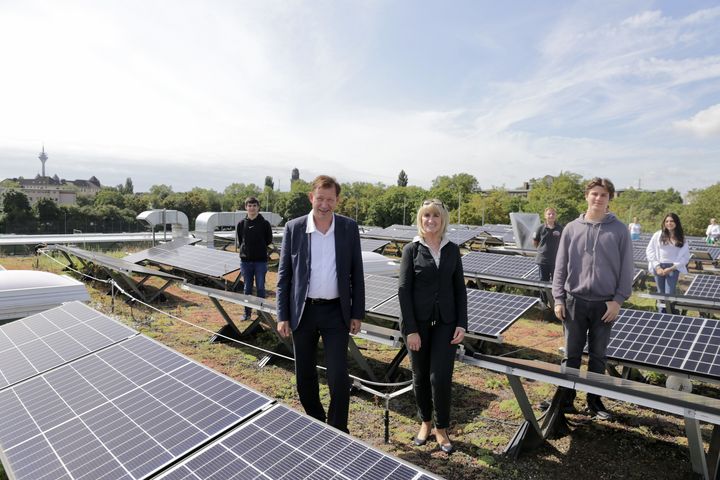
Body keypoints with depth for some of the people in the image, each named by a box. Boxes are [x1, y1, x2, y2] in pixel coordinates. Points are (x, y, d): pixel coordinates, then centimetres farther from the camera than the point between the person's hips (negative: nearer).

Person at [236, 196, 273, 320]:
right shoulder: (241, 224, 6)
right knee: (247, 288, 9)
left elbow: (269, 241, 6)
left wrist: (261, 248, 0)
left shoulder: (265, 223, 0)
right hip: (246, 260, 2)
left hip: (261, 260, -2)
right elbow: (238, 241, 13)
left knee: (260, 287, 4)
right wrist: (241, 249, 2)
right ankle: (247, 313, 18)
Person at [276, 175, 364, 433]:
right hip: (303, 312, 1)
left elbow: (356, 273, 2)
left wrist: (357, 313, 1)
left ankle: (338, 432, 22)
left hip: (336, 312, -1)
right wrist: (282, 316, -2)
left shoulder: (349, 227, -3)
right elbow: (284, 274, 1)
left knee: (338, 377, 0)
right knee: (304, 376, 14)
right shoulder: (293, 228, -4)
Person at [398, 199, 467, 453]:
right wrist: (410, 329, -11)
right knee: (420, 376, 11)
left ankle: (441, 428, 22)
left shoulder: (452, 249, 4)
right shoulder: (412, 249, -4)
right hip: (418, 322, -1)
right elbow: (403, 290, -7)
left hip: (445, 323, 1)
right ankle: (425, 421, 34)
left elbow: (460, 289, 7)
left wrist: (462, 324, -1)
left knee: (441, 377, -2)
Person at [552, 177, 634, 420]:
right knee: (571, 354, 9)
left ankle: (594, 400, 27)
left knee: (598, 355, 12)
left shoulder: (619, 230, 0)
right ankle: (565, 398, 21)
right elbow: (561, 267, 3)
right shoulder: (571, 229, 2)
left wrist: (618, 299, -6)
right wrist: (558, 298, -2)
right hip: (574, 301, 1)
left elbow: (626, 269, 1)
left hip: (605, 304, 0)